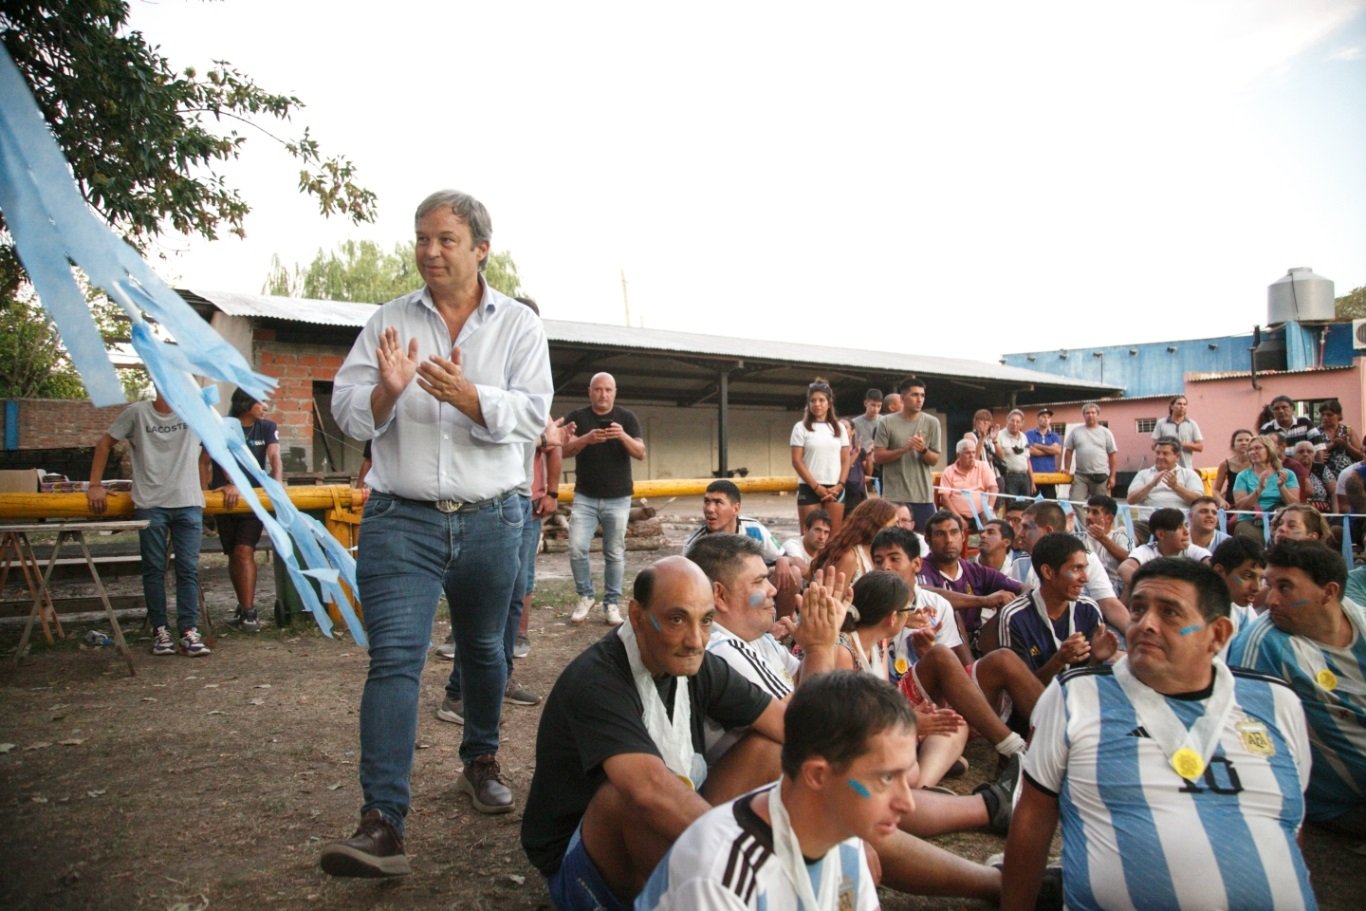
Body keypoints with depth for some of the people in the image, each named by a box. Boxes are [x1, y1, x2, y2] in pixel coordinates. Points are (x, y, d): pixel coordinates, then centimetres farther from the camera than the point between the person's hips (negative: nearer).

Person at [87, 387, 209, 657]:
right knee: (154, 570, 6)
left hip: (189, 503, 0)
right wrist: (95, 485, 5)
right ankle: (160, 631, 15)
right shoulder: (137, 412, 2)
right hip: (150, 504, 0)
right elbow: (104, 443, 10)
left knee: (188, 569, 0)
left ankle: (189, 632, 4)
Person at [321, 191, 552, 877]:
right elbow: (346, 411, 1)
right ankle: (382, 822, -9)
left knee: (482, 649, 17)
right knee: (394, 659, -11)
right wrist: (386, 390, -20)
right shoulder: (389, 322, 6)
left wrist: (468, 396, -26)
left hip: (490, 520, 1)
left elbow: (532, 414, -9)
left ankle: (481, 761, 40)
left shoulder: (518, 325, 3)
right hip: (400, 519, -1)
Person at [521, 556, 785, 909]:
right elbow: (650, 789, -44)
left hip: (676, 837, 7)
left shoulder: (695, 665, -5)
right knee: (630, 793, -38)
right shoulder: (595, 682, -28)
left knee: (769, 747, -4)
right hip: (579, 868, -7)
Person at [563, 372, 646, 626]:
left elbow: (641, 453, -6)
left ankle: (612, 603, 12)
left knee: (615, 554, 2)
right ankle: (585, 596, 12)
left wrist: (623, 436, -26)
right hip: (585, 497, 0)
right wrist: (587, 439, -27)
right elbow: (564, 451, -8)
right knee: (577, 549, -7)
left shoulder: (627, 418, 2)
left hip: (618, 498, 0)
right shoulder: (577, 417, 2)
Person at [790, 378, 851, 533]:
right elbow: (796, 461, -4)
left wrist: (839, 485, -4)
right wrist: (816, 486, -10)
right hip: (809, 488, -3)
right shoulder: (801, 427, 2)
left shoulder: (839, 427, 12)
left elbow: (845, 460, 10)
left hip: (835, 489, 3)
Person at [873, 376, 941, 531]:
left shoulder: (932, 423, 4)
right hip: (894, 496, -2)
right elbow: (878, 457, -3)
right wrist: (904, 449, -17)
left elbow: (935, 460, 7)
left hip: (924, 496, 2)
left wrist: (923, 450, -15)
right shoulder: (887, 422, -1)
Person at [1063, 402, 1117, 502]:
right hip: (1080, 475, 0)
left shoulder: (1105, 432, 6)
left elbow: (1111, 455, 6)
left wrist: (1112, 476, 1)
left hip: (1101, 475, 0)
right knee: (1075, 503, -9)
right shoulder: (1075, 432, 8)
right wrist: (1067, 469, 2)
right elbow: (1068, 451, 10)